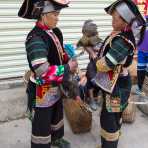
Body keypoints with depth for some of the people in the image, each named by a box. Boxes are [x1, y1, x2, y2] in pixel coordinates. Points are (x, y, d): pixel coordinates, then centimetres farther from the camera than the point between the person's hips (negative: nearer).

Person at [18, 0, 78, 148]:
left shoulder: (56, 32, -2)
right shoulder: (35, 39, -29)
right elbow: (44, 73, -35)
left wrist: (70, 61, -3)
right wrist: (68, 68, -23)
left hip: (56, 86, 9)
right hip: (42, 90, -9)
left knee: (57, 114, 28)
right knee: (42, 123, 11)